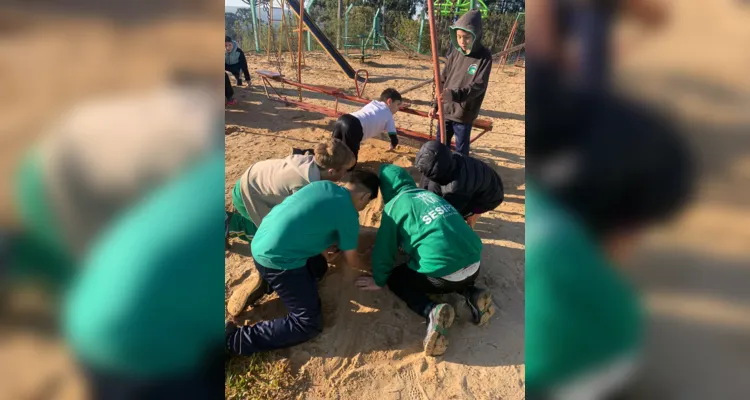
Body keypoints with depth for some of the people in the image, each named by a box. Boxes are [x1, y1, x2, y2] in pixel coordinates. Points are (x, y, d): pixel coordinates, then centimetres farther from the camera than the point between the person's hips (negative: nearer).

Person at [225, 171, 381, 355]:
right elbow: (351, 260, 5)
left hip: (263, 244, 9)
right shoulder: (348, 215, -9)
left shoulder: (324, 185, 10)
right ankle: (234, 340, -6)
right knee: (309, 324, -2)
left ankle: (267, 282, 18)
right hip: (277, 258, -9)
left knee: (318, 267, 28)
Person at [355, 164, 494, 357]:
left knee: (396, 278, 19)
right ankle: (472, 295, 11)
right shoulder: (429, 194, 20)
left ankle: (432, 311, -9)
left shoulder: (394, 205, 2)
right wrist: (406, 242, 47)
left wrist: (379, 280, 21)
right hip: (474, 265, 7)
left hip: (444, 273, -6)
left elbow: (384, 248, 5)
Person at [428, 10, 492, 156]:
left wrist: (456, 94, -34)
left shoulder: (484, 57, -11)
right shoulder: (455, 52, 3)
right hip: (445, 110, 5)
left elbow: (479, 85, -19)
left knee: (461, 151, 5)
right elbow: (443, 80, 10)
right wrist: (436, 105, 10)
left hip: (464, 115, -5)